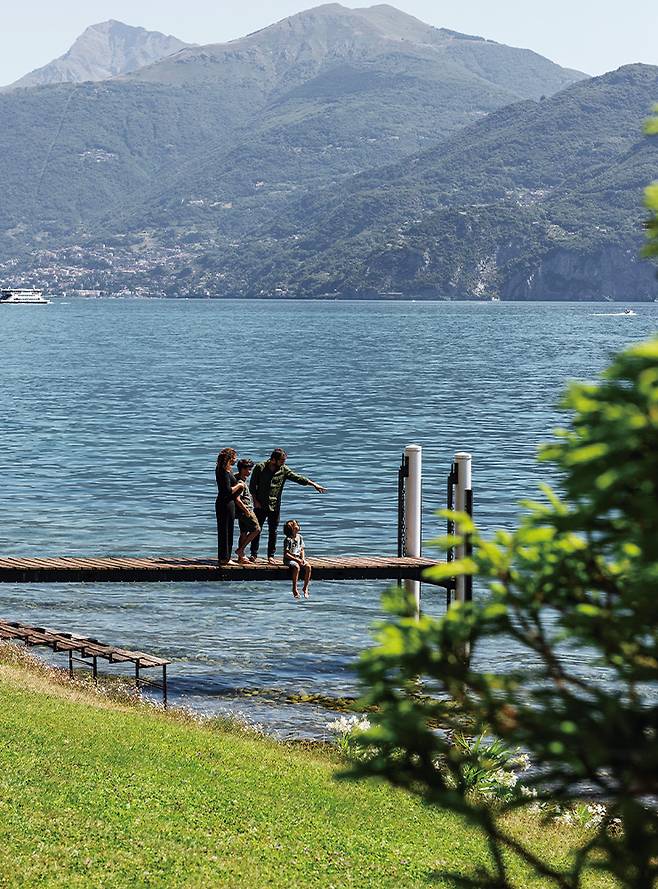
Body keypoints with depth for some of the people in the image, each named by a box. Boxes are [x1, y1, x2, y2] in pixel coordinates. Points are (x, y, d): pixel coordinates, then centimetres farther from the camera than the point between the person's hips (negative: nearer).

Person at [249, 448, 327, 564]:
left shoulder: (284, 470, 2)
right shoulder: (260, 468, -5)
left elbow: (298, 478, -2)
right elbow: (252, 485, 0)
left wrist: (314, 485, -9)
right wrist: (255, 501, -6)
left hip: (275, 506, 2)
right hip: (260, 506, -2)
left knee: (273, 531, 5)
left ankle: (271, 556, 13)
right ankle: (254, 554, 12)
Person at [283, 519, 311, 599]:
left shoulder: (300, 537, 8)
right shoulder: (288, 540, -12)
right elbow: (286, 554, -14)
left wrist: (303, 559, -5)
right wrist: (296, 559, -18)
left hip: (299, 558, 6)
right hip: (289, 559, -6)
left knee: (308, 567, -20)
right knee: (297, 567, -35)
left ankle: (305, 588, -11)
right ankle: (294, 588, -24)